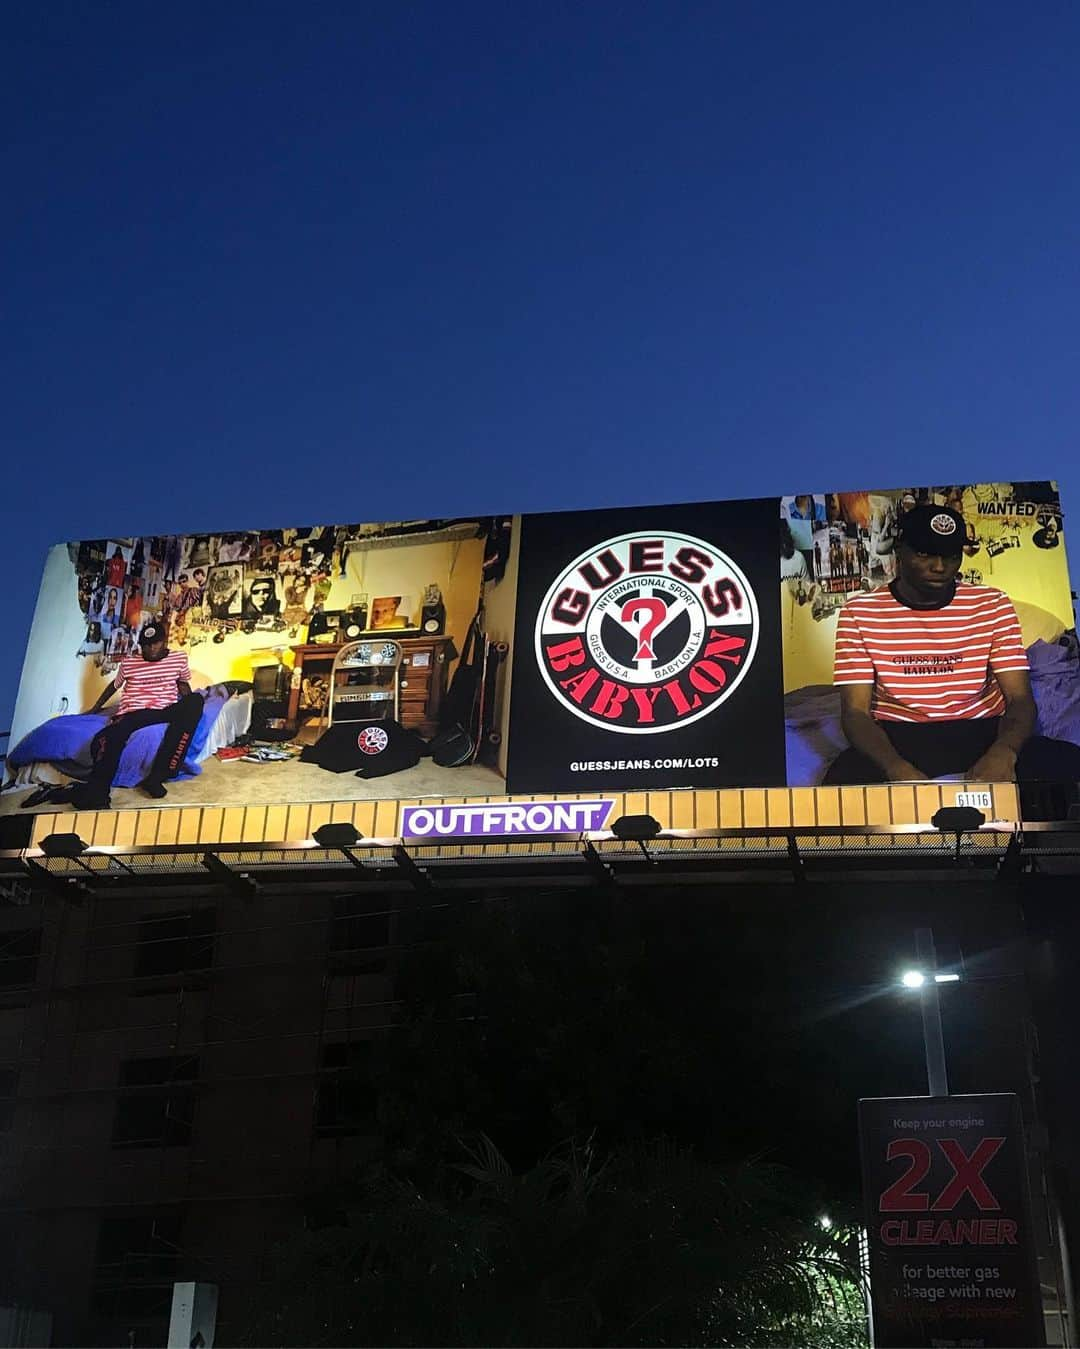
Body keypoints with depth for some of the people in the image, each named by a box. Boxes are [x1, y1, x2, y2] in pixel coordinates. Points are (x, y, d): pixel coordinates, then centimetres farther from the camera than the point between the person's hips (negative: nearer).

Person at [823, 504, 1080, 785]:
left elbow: (1020, 699, -2)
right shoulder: (859, 613, -2)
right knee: (845, 777, -39)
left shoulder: (992, 605, 4)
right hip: (897, 739, -3)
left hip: (982, 733, 3)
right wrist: (898, 769, -31)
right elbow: (855, 711, -8)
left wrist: (1003, 752, -29)